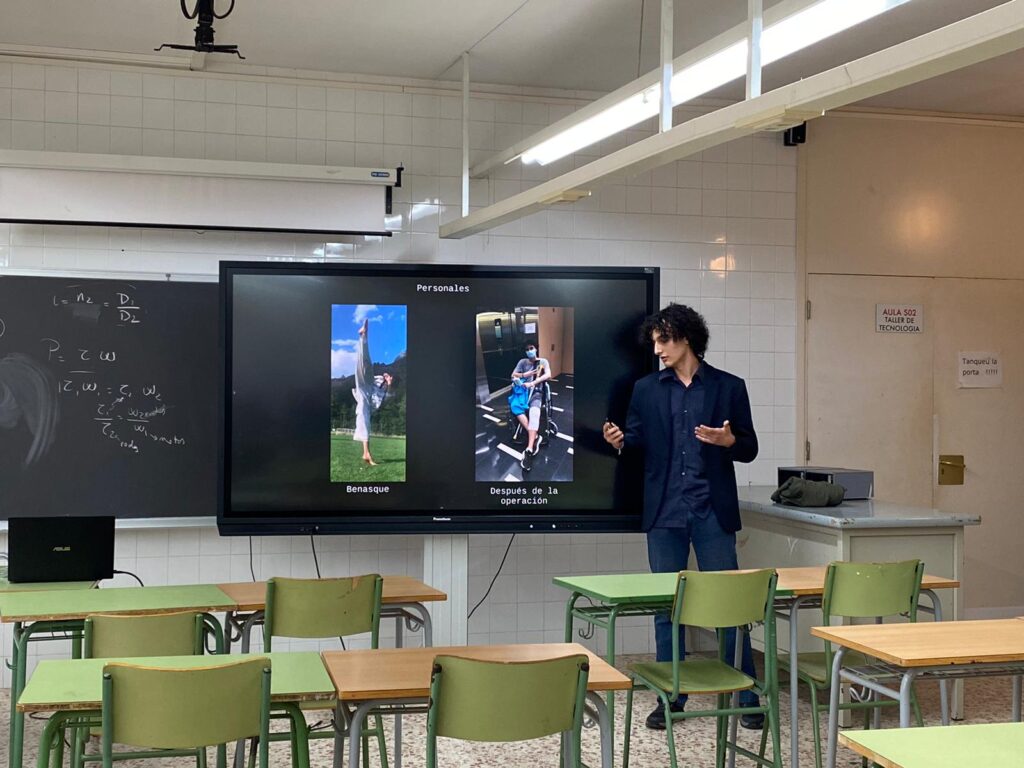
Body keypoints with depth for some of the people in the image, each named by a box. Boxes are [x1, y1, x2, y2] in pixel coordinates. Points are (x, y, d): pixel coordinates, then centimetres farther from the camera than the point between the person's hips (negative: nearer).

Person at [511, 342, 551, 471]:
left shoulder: (543, 361, 10)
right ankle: (535, 437, -27)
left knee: (534, 412, -35)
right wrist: (524, 375, -3)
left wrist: (532, 383, -16)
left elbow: (548, 375, -6)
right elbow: (513, 375, 16)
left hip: (536, 392, -3)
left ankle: (529, 450, -47)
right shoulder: (522, 362, 17)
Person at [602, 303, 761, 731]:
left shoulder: (729, 387, 3)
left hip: (713, 512, -2)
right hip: (665, 512, 2)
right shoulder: (646, 389, 9)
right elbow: (639, 442, 8)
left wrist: (729, 441, -17)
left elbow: (749, 449, 4)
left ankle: (747, 697, 11)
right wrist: (620, 440, -14)